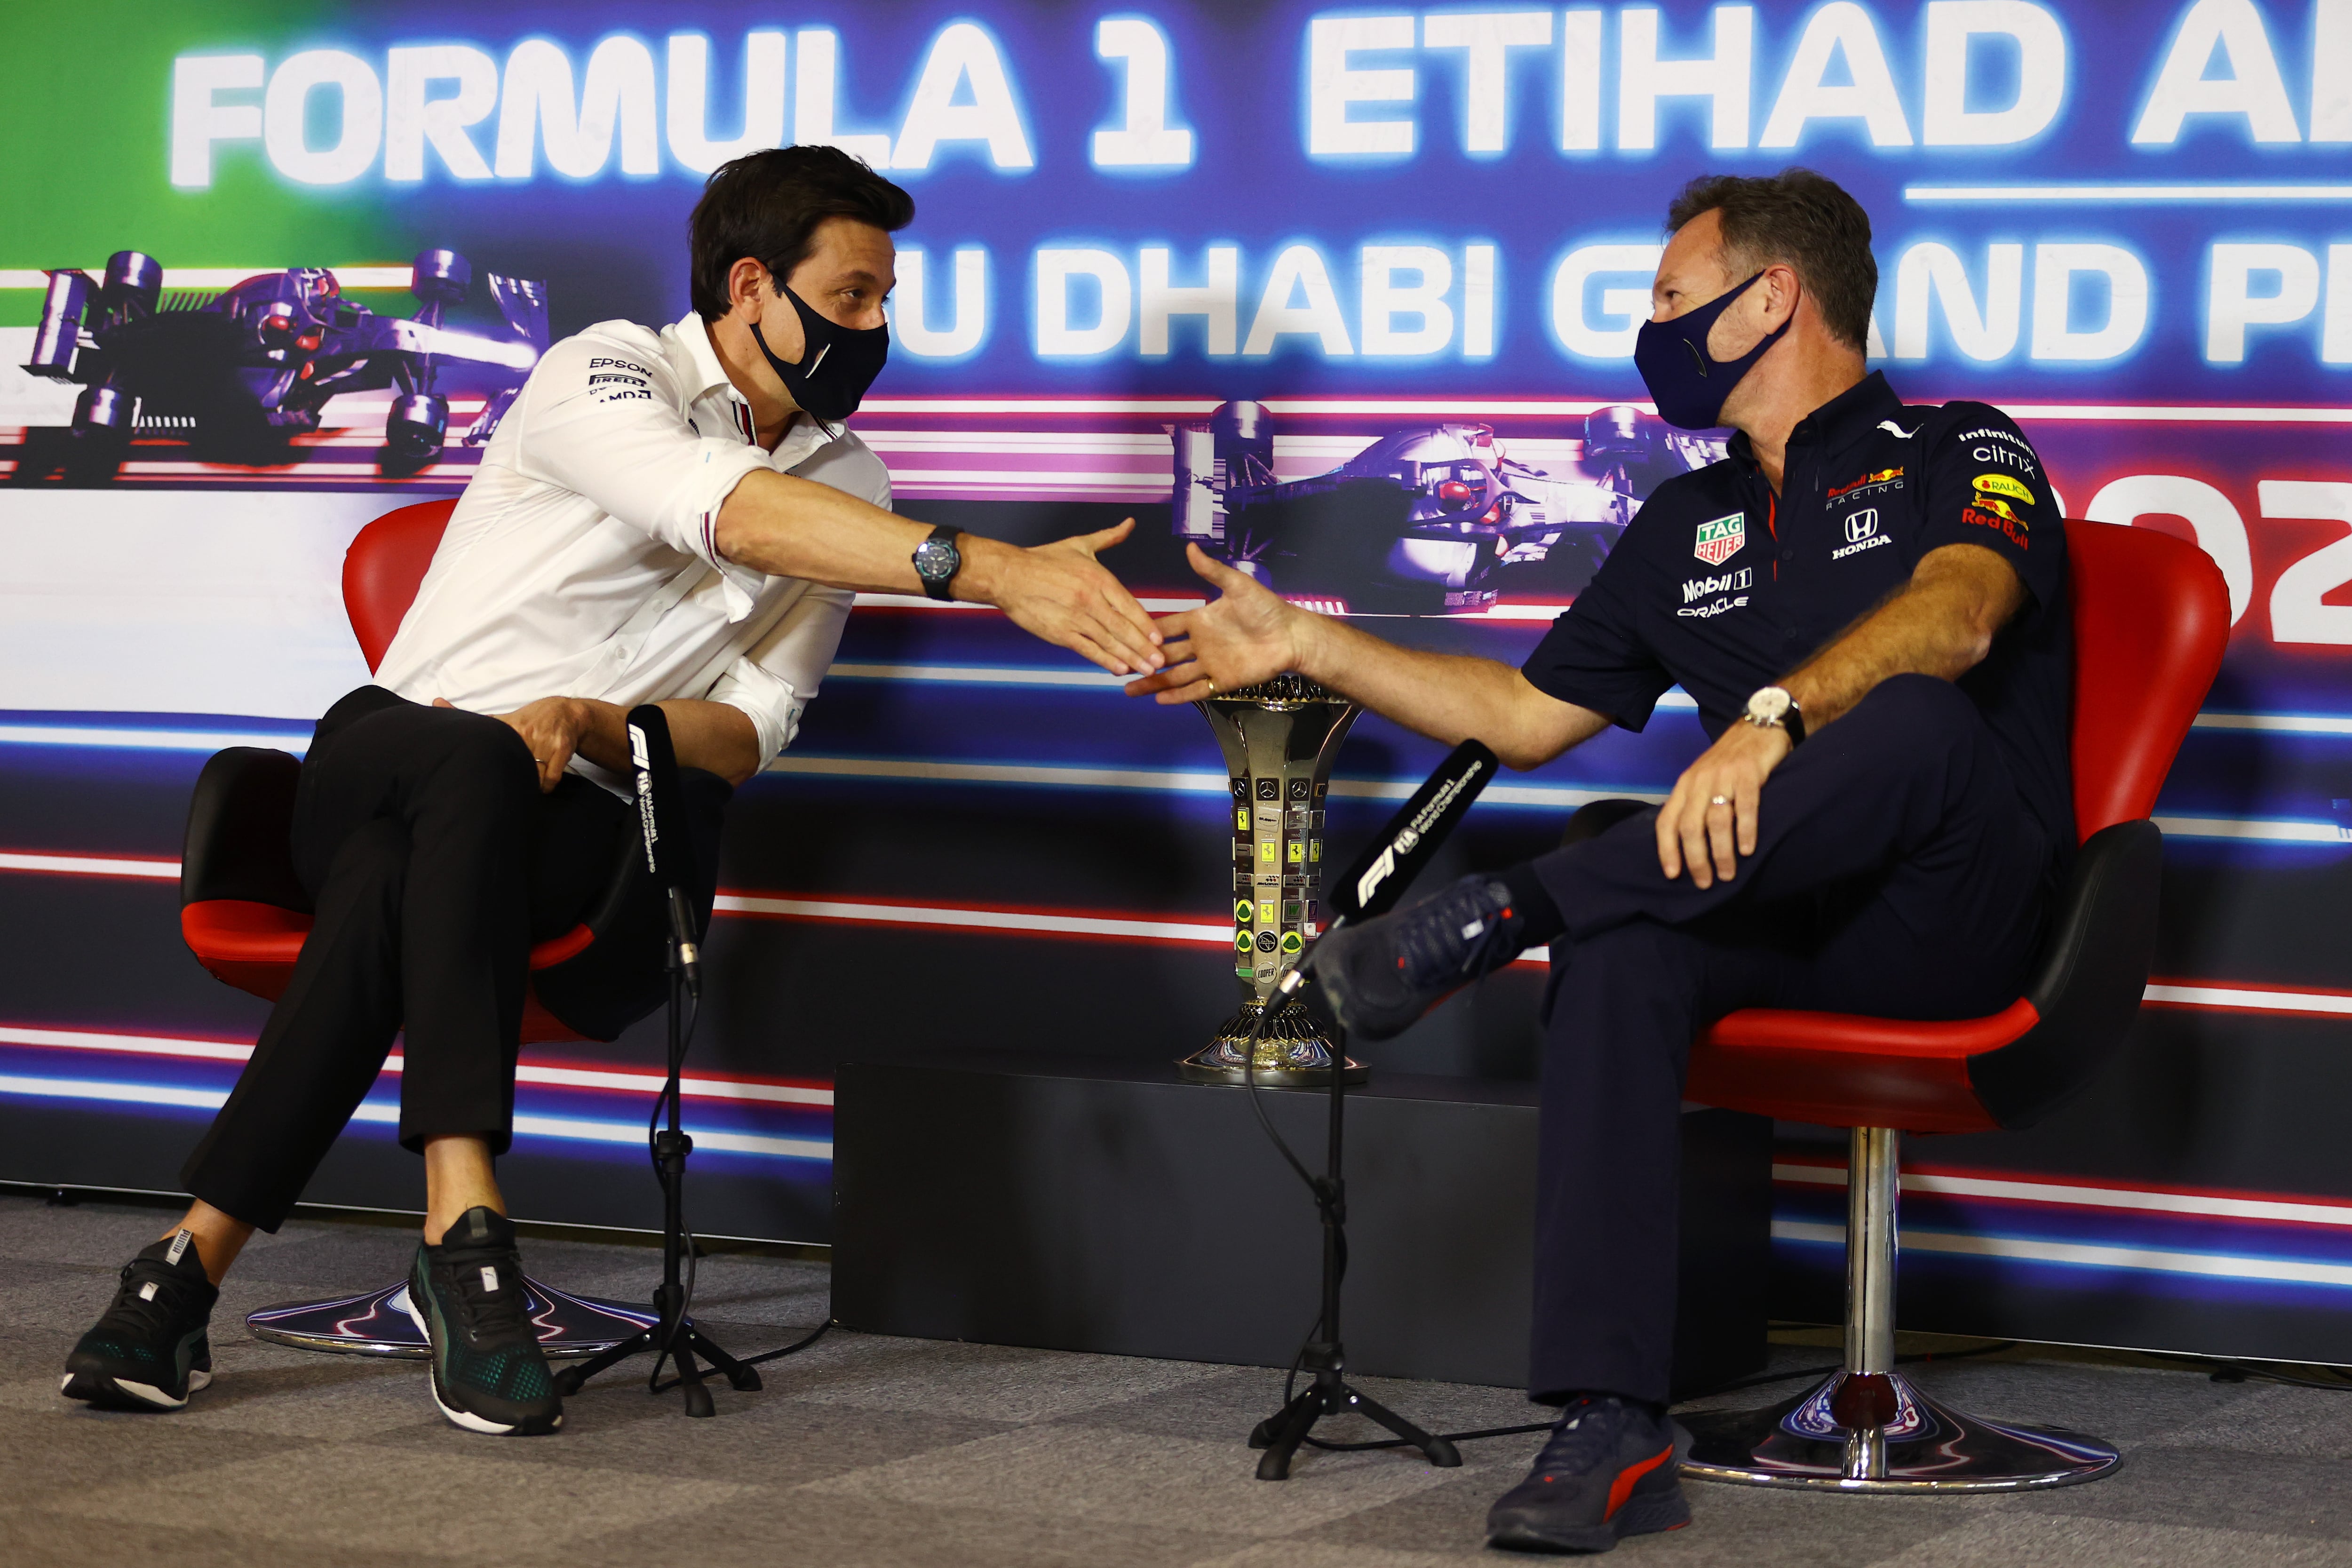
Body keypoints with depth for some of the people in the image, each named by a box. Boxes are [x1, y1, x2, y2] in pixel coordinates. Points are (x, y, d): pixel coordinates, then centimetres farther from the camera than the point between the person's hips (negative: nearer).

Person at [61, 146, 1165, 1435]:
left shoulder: (849, 485, 12)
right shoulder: (607, 373, -7)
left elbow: (748, 734, 6)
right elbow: (731, 512, -29)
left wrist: (597, 724, -16)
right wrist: (991, 571, -40)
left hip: (564, 826, 3)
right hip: (390, 751, -3)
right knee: (474, 767, -40)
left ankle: (193, 1263, -36)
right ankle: (465, 1224, -47)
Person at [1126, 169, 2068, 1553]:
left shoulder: (1955, 453, 3)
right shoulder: (1691, 526, 24)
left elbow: (1959, 608, -21)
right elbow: (1529, 714, 28)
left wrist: (1771, 717, -39)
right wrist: (1306, 645, 21)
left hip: (1958, 918, -5)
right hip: (1786, 922, 5)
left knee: (1915, 719, -37)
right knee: (1621, 950, -30)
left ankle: (1499, 919, -31)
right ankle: (1613, 1431, -38)